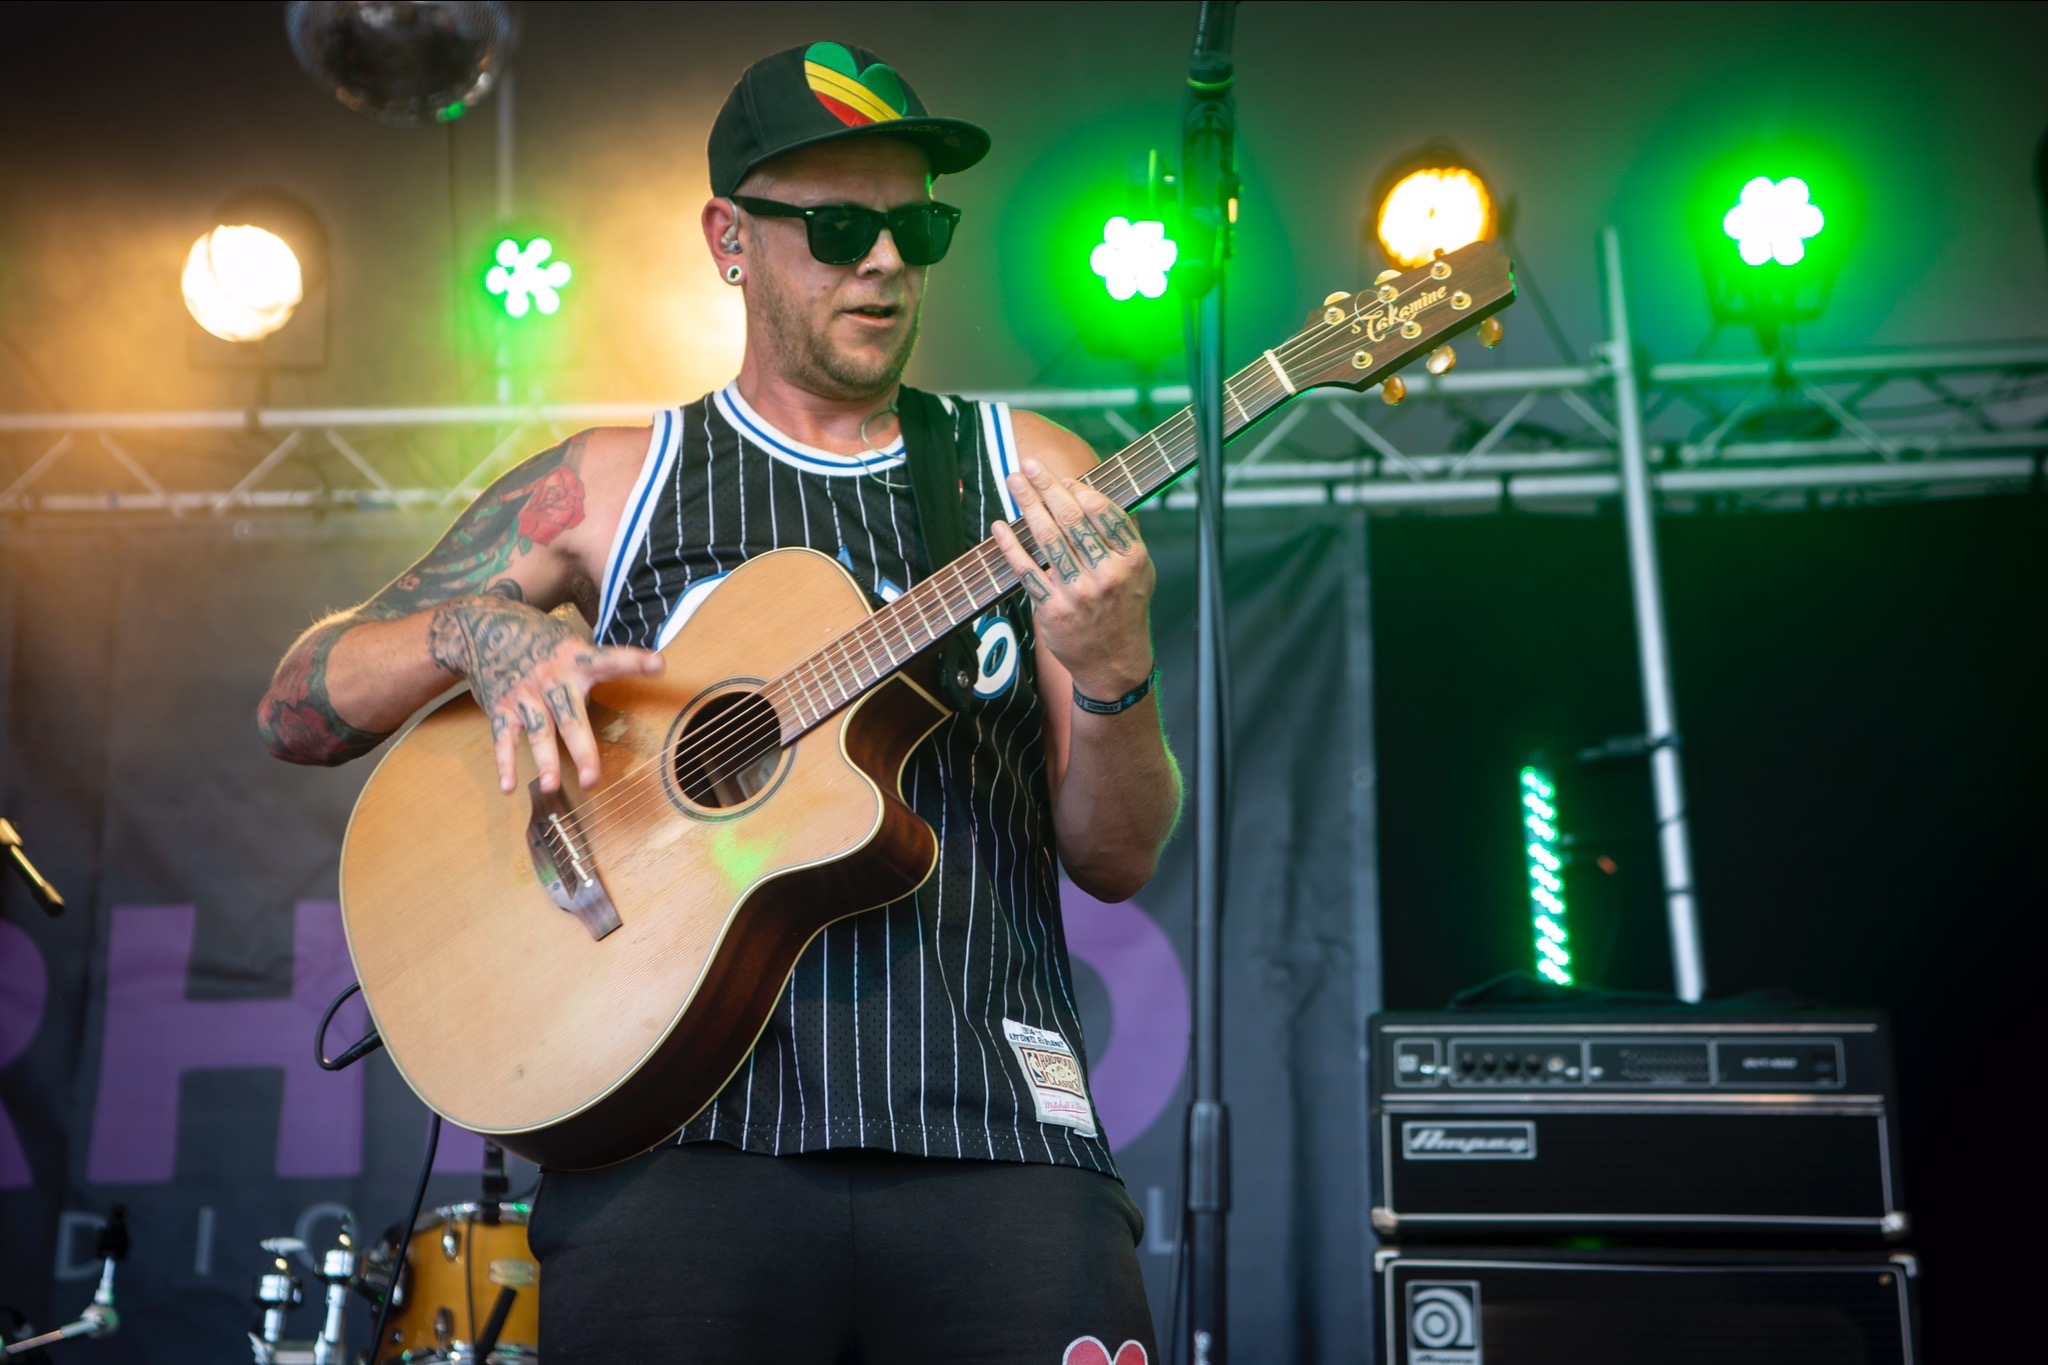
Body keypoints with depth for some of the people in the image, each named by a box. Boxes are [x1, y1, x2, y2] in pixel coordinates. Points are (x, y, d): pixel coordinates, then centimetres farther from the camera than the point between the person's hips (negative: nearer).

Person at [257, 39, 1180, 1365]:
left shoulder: (1035, 480, 11)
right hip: (686, 1128, 0)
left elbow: (1116, 861, 8)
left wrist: (1112, 681, -12)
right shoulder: (612, 485, 10)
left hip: (993, 1127, 1)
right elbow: (298, 708, 10)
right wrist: (480, 630, -8)